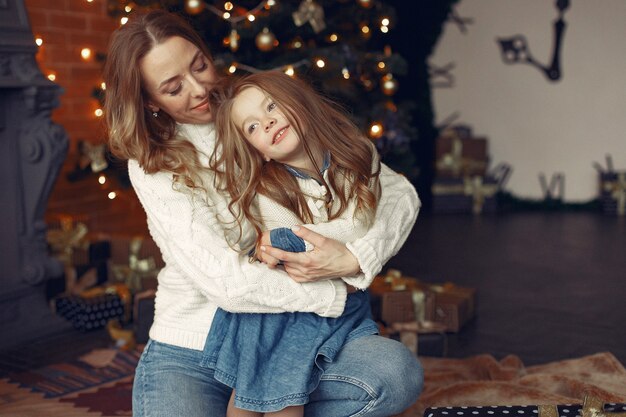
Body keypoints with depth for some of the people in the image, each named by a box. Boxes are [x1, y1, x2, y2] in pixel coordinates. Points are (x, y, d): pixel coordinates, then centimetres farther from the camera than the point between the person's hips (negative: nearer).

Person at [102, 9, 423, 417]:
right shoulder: (153, 168, -5)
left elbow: (400, 192, -5)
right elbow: (227, 283, -19)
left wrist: (355, 258, -23)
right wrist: (338, 295, -16)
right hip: (187, 355, -2)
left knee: (399, 372, -23)